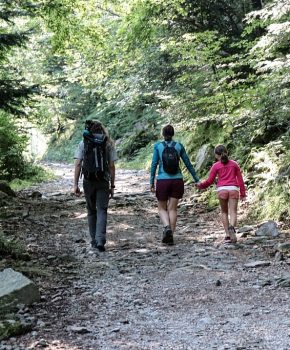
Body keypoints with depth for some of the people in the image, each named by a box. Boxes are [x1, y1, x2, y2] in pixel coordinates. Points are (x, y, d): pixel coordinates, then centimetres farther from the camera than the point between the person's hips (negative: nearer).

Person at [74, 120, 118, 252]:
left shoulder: (83, 143, 1)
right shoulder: (108, 143, 1)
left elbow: (78, 164, -5)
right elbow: (111, 166, -1)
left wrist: (76, 184, -3)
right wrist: (112, 185, 4)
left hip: (88, 181, 1)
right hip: (103, 182, -1)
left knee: (91, 211, 15)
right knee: (101, 211, 0)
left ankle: (94, 240, 20)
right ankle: (100, 240, -15)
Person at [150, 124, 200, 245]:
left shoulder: (158, 146, -2)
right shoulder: (179, 146, 2)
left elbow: (154, 165, -4)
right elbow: (188, 164, 6)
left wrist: (152, 183, 0)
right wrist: (196, 179, 13)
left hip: (162, 181, -1)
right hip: (177, 181, 1)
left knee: (162, 208, 12)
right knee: (172, 209, 8)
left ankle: (167, 227, -15)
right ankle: (170, 236, 4)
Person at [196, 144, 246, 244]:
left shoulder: (216, 166, 5)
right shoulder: (234, 164, 12)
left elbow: (210, 181, 6)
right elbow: (240, 179, 11)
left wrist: (200, 185, 24)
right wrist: (243, 193, 14)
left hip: (222, 189, -1)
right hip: (233, 189, 1)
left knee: (224, 212, 12)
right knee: (233, 212, -3)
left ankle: (227, 235, 5)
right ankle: (232, 227, -33)